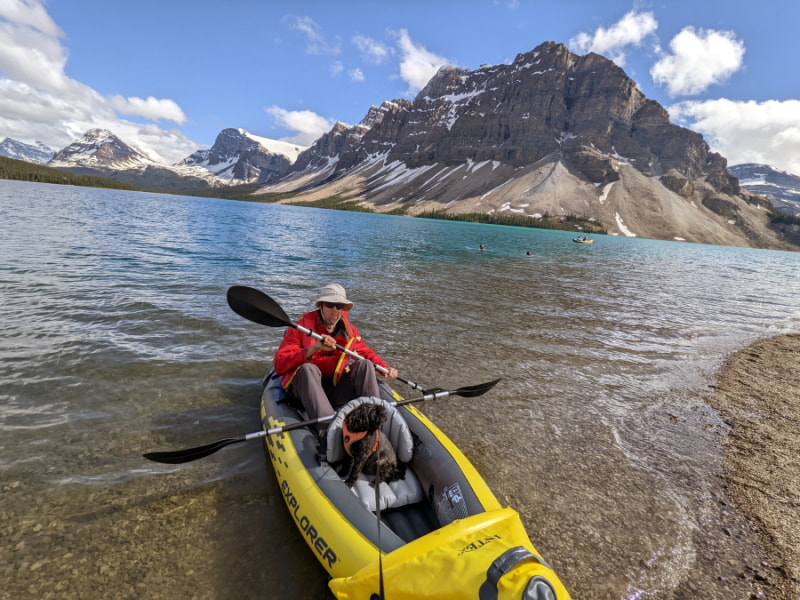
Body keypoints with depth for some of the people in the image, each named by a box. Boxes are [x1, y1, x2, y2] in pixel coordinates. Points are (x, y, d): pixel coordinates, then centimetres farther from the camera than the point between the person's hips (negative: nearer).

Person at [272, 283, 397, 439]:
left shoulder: (349, 331, 6)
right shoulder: (301, 328, -8)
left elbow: (367, 353, 21)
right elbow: (279, 365, -16)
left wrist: (386, 368, 2)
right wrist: (314, 348, -29)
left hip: (336, 389, 4)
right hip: (304, 387, -3)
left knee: (364, 364, -15)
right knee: (308, 368, -33)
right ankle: (327, 431, -49)